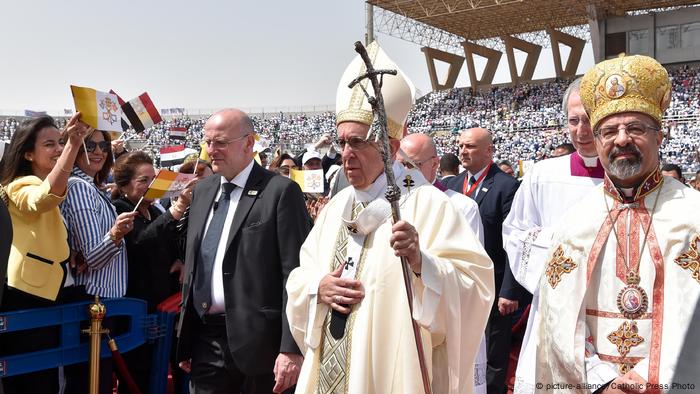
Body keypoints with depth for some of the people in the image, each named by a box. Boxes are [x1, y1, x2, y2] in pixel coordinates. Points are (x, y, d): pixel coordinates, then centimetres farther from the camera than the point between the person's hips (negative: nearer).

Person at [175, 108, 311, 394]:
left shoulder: (281, 191, -9)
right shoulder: (202, 190, 11)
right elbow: (192, 264, 16)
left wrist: (292, 348, -17)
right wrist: (185, 338, 14)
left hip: (257, 340, -5)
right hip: (205, 338, 6)